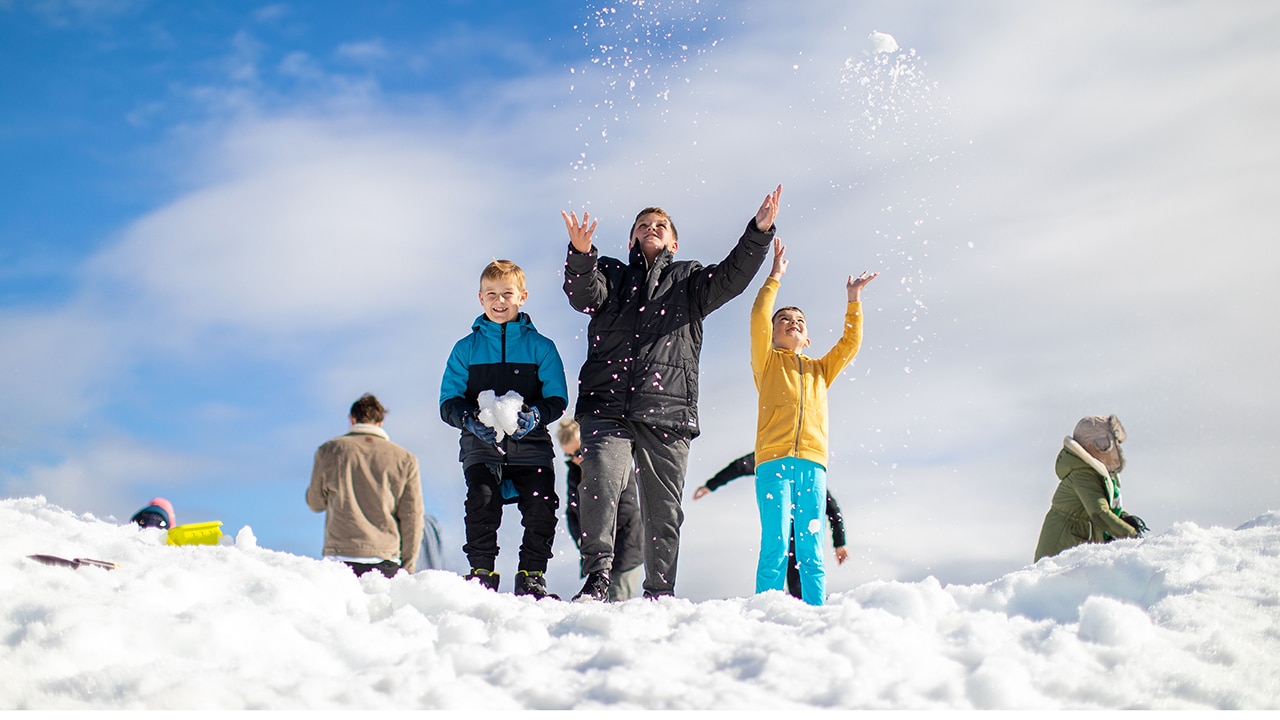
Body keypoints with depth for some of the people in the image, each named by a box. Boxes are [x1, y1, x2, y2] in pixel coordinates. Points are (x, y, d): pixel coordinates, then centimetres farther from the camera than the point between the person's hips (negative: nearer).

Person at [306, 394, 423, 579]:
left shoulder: (329, 451, 8)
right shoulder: (405, 459, 8)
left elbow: (315, 503, 19)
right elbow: (412, 517, 7)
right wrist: (407, 567, 12)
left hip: (341, 555, 0)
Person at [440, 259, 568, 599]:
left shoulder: (541, 346, 11)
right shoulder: (466, 348, 13)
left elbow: (557, 398, 5)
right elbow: (448, 401, 8)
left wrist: (535, 415, -16)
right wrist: (470, 419, -14)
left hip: (530, 444, 0)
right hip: (481, 445, 0)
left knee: (541, 506, -18)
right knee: (482, 498, -25)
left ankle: (531, 577, 0)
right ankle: (481, 574, -11)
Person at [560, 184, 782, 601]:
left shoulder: (689, 280, 23)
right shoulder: (611, 274, 21)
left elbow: (732, 277, 5)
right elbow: (584, 295, -1)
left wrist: (759, 231, -10)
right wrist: (581, 254, -21)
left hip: (667, 410, 1)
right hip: (607, 405, -1)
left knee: (664, 510, 2)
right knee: (600, 482, -21)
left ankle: (660, 594, 10)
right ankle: (597, 578, -16)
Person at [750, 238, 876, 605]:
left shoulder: (819, 369, 28)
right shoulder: (767, 362, 17)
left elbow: (850, 343, 23)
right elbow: (758, 320, 4)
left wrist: (853, 301, 18)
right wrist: (774, 278, 3)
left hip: (812, 464, 4)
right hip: (774, 462, -3)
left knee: (811, 551, -1)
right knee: (775, 546, -12)